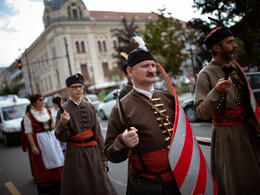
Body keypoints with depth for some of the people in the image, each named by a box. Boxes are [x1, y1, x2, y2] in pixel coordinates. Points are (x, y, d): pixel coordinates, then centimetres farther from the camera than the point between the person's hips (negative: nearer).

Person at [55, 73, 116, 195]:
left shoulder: (90, 107, 6)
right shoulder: (64, 109, -5)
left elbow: (97, 132, 8)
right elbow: (61, 138, -6)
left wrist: (103, 156, 7)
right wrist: (62, 124, -26)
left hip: (93, 152, 3)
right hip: (75, 154, -3)